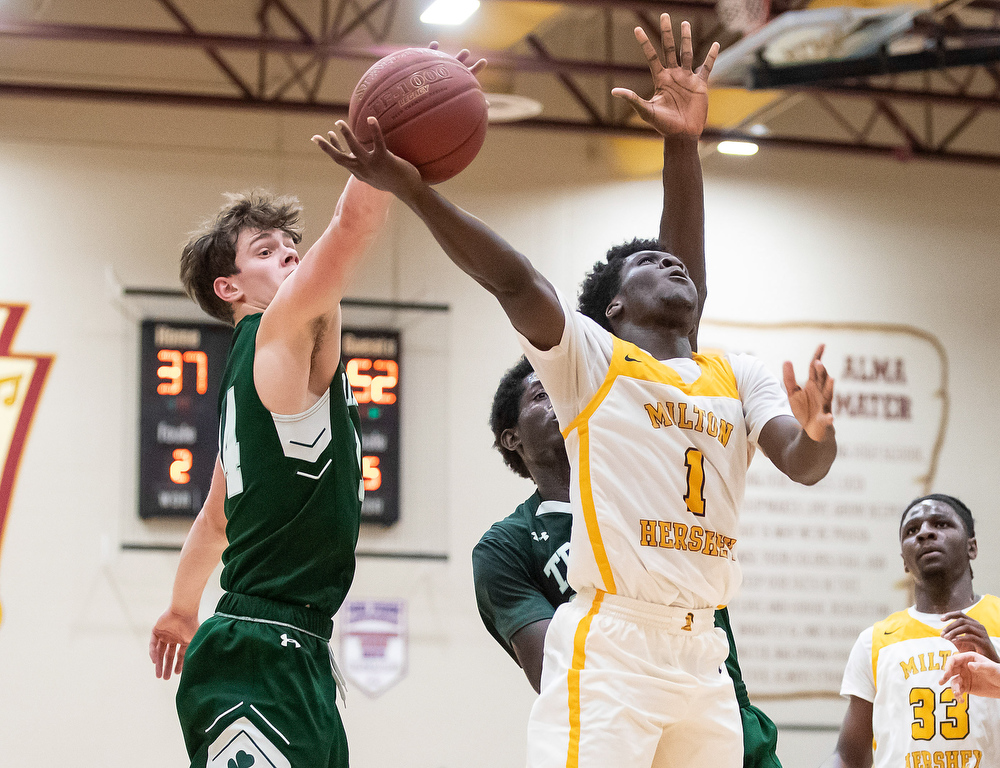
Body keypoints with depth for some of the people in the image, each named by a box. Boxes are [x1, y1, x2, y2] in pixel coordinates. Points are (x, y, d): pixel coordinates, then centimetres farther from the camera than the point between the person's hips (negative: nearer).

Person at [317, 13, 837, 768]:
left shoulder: (738, 374, 17)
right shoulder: (591, 355, 3)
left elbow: (802, 464, 3)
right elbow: (516, 282, -13)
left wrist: (818, 432, -22)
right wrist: (415, 190, -28)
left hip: (702, 651, 6)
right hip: (609, 647, -6)